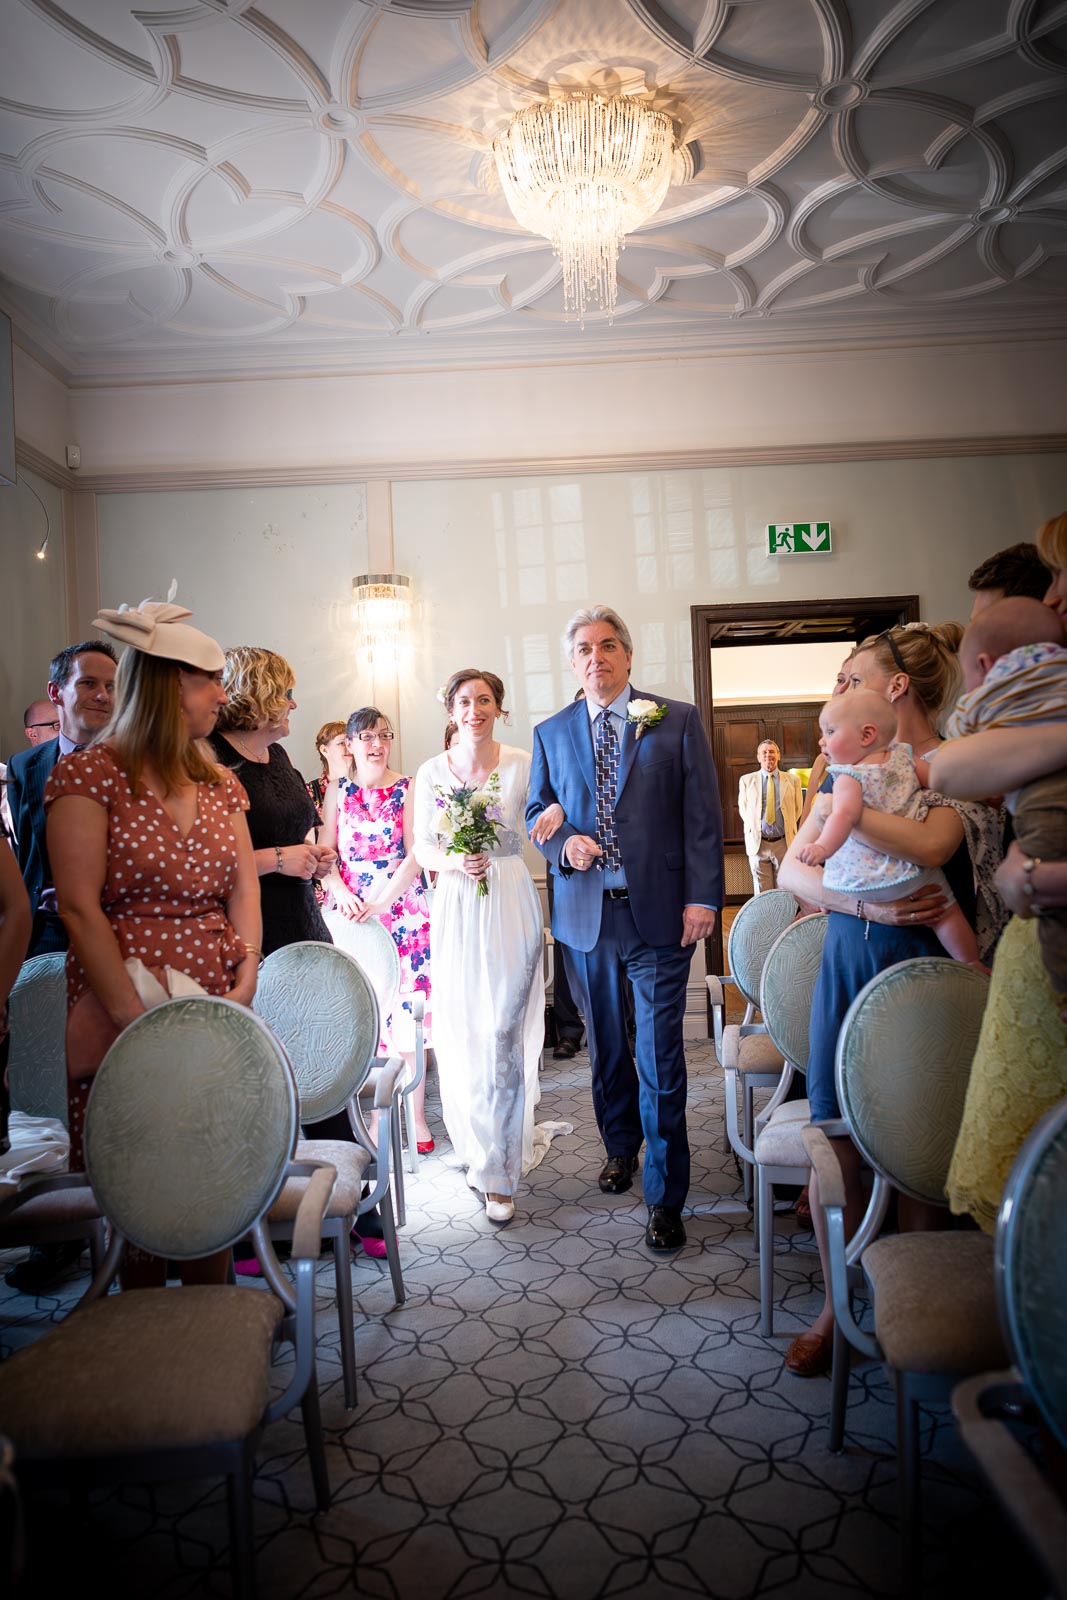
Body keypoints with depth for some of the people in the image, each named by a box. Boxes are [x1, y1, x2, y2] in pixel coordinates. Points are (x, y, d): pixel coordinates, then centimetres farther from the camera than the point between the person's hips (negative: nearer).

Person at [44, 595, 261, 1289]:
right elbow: (80, 907, -11)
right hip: (129, 1007, -4)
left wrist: (245, 984, -8)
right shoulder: (89, 774, -5)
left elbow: (244, 888, 7)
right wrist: (134, 1016, -17)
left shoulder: (220, 785, 14)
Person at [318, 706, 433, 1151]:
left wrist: (382, 901, -14)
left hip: (403, 910, -2)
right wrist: (342, 893, -12)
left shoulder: (407, 789, 2)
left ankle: (416, 1115, 7)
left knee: (407, 1010, -2)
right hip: (350, 914, 2)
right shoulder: (338, 791, 9)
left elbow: (415, 853, -4)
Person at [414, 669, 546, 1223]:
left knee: (503, 1034, -4)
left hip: (512, 905, -2)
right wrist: (455, 863, -11)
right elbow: (421, 848, 6)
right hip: (456, 909, 2)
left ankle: (499, 1171, 7)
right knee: (462, 1032, 5)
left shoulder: (522, 765, 1)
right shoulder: (431, 773, 5)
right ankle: (480, 1145, 28)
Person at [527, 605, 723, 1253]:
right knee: (606, 1046, 18)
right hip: (585, 913, 3)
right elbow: (537, 810, 14)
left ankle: (666, 1198, 12)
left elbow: (703, 814, -2)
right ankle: (621, 1146, 41)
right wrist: (564, 845, -8)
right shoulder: (552, 732, 9)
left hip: (658, 911, -3)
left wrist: (702, 897, -9)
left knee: (660, 1055, -2)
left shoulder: (678, 721, 0)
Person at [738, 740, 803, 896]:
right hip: (758, 843, 0)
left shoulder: (792, 779, 6)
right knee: (762, 894, 2)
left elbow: (797, 808, 15)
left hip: (784, 843, 0)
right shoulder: (746, 780, 6)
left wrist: (787, 827, 9)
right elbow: (743, 808, 14)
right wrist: (753, 827, 5)